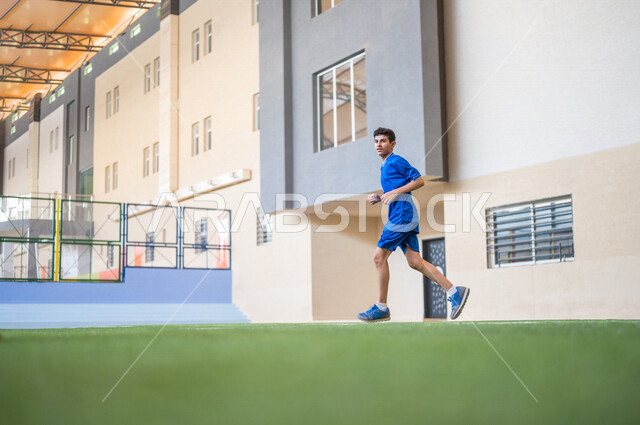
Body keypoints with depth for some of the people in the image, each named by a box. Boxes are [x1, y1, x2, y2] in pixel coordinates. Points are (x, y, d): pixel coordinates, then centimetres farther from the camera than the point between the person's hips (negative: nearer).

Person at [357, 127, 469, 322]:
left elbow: (419, 181, -9)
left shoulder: (396, 161, -4)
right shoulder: (385, 166, 25)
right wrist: (379, 198, 14)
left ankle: (381, 308, -4)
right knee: (415, 262, 2)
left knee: (379, 256, -9)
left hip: (402, 214, -10)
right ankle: (454, 291, 1)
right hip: (401, 216, 10)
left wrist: (395, 192, -16)